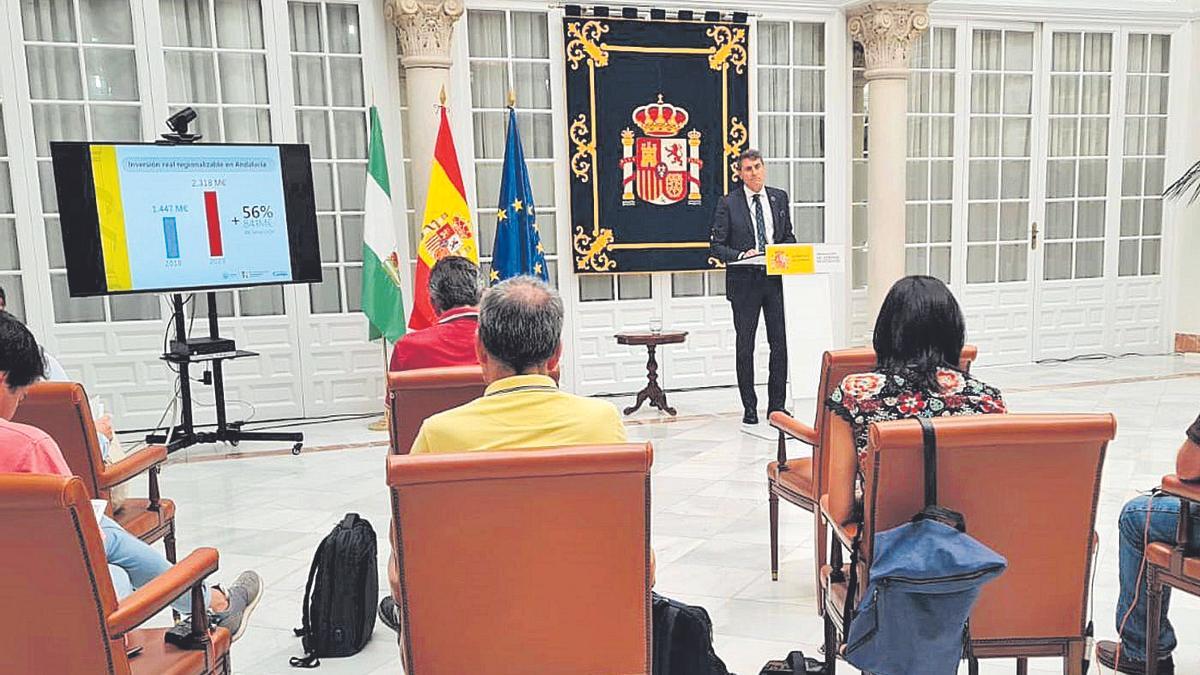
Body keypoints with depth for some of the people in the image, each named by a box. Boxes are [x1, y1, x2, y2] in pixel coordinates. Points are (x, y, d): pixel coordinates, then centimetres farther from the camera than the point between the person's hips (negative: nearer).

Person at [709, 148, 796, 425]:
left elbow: (788, 235, 18)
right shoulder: (728, 203, -2)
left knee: (780, 343, 2)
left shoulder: (779, 198, 10)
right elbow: (716, 246, -3)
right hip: (744, 282, -3)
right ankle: (749, 408, 16)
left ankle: (776, 405, 15)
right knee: (745, 347, 5)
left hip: (775, 278, 3)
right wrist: (742, 255, -17)